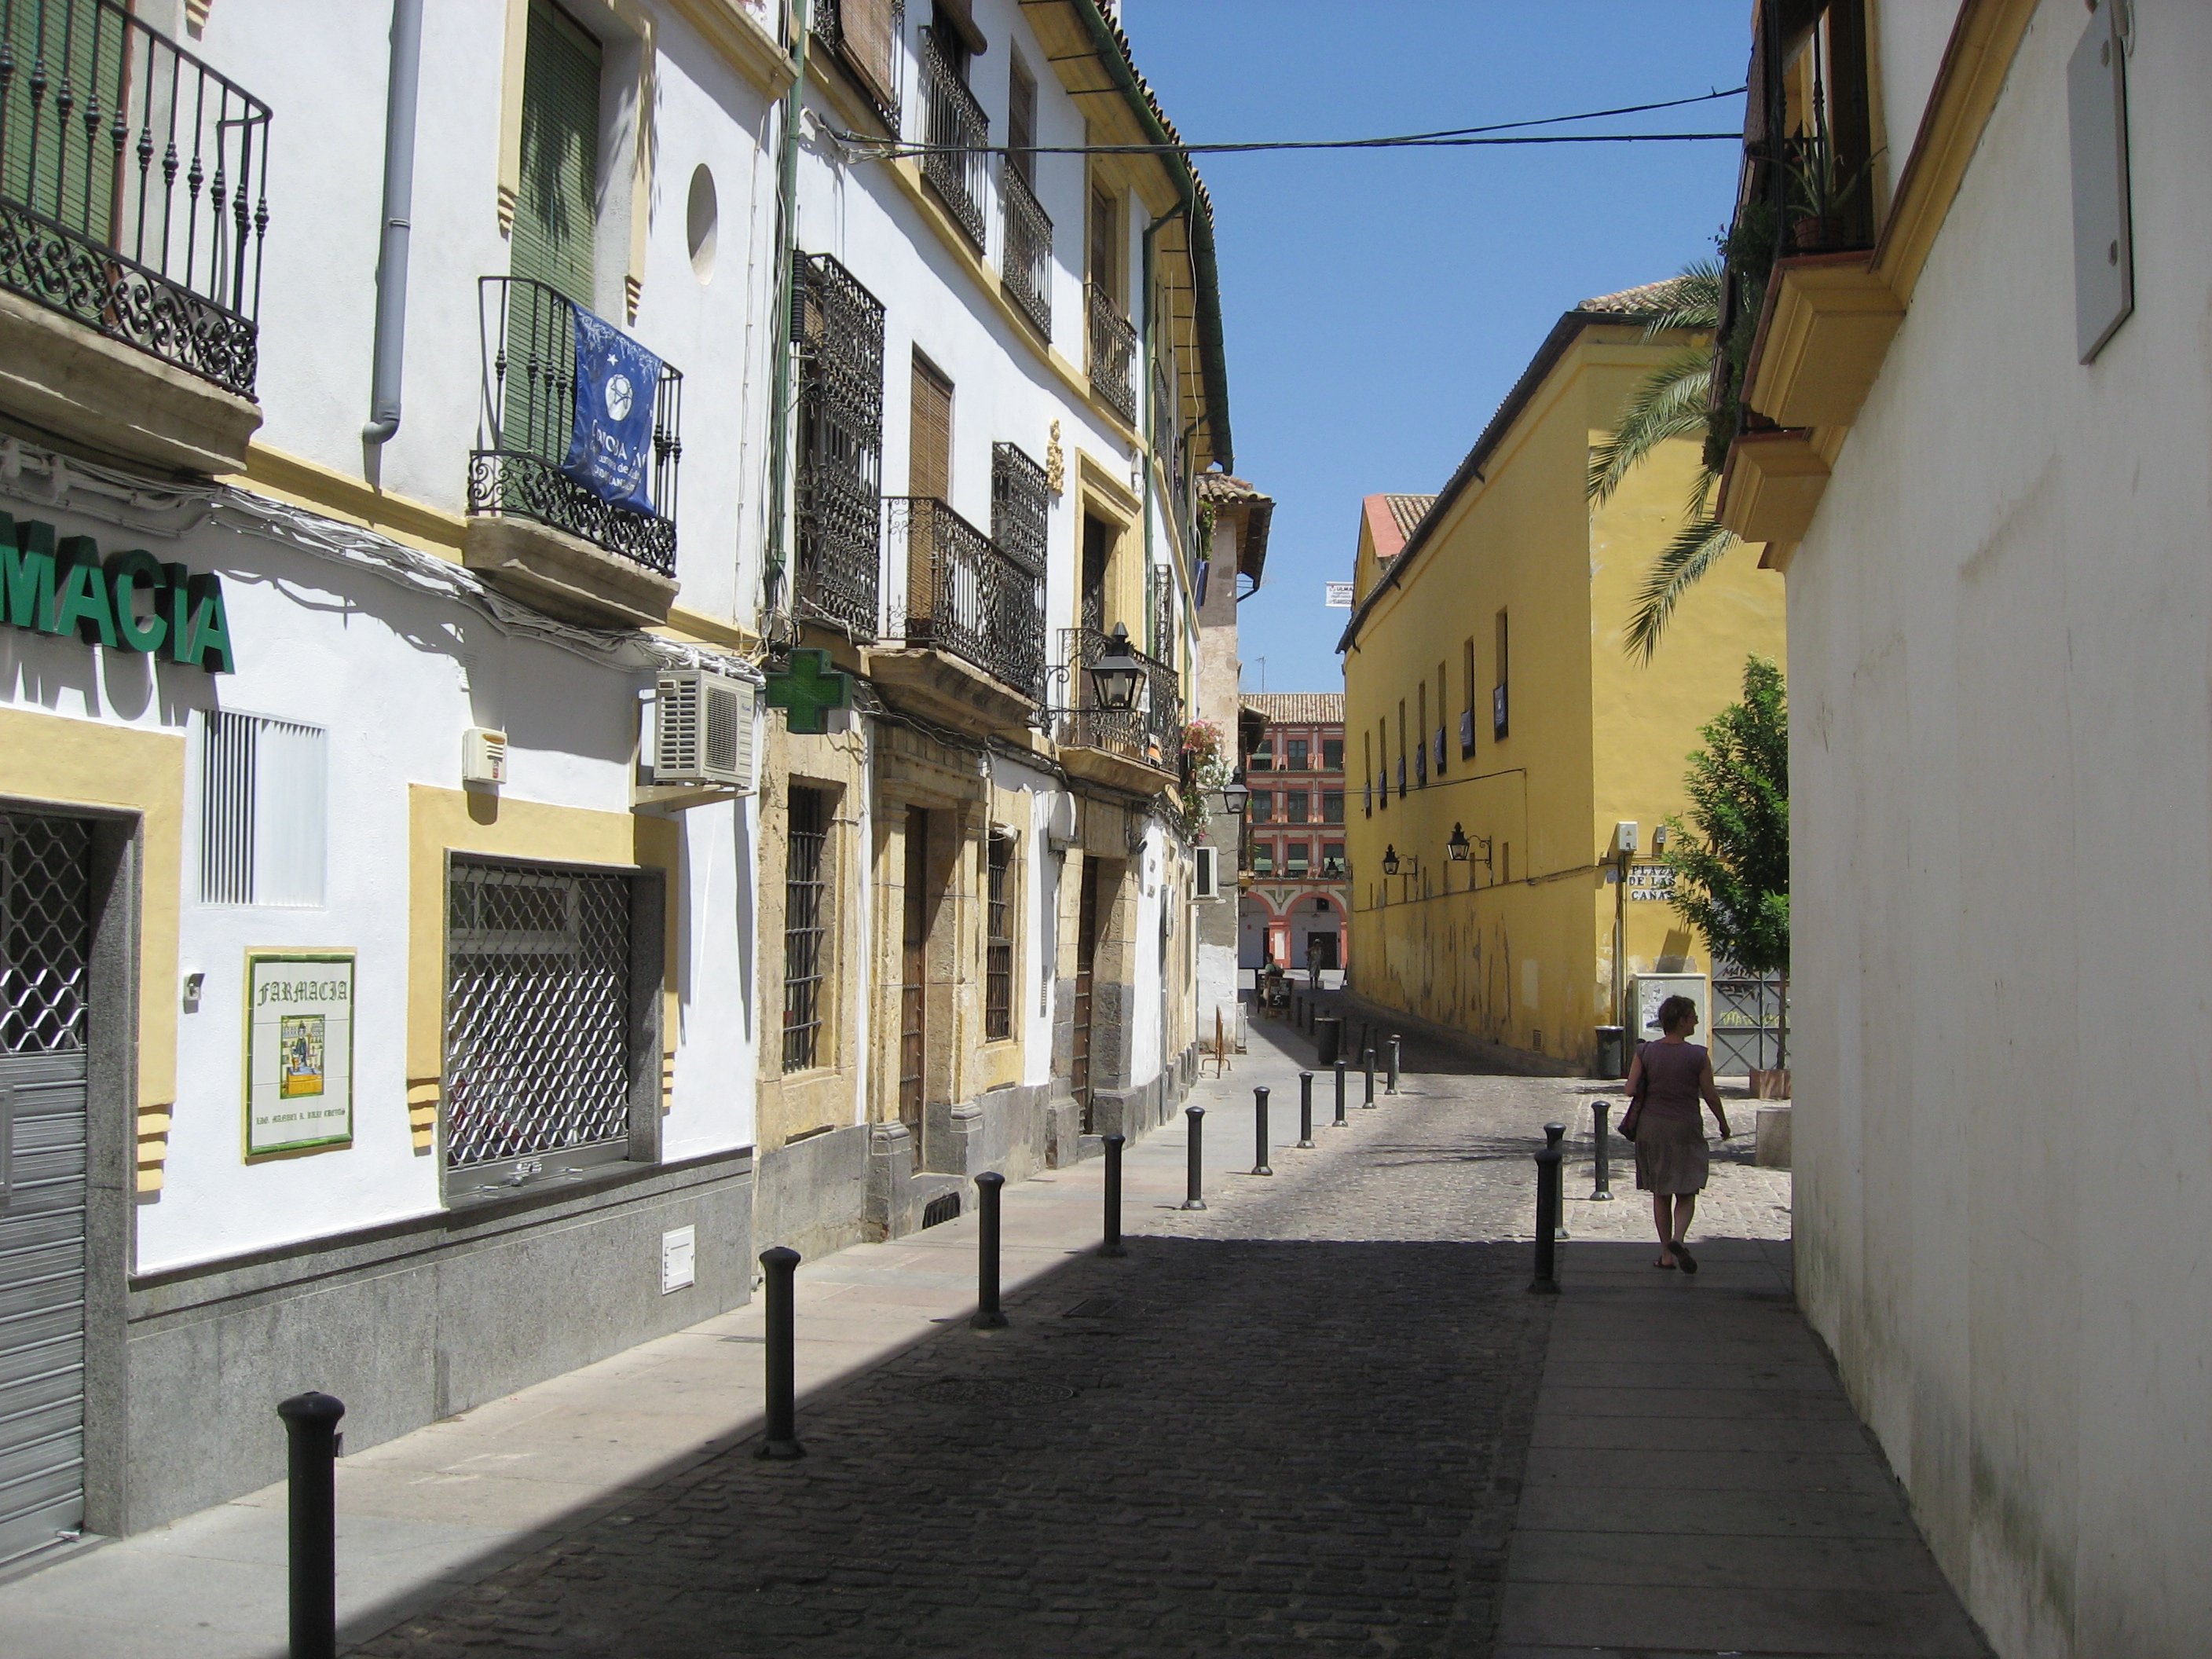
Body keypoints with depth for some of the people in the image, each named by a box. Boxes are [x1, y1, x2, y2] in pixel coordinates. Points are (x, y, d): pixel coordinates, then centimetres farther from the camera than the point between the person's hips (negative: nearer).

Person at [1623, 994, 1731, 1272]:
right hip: (1685, 1127, -3)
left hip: (1652, 1126, 3)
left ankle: (1666, 1254, 13)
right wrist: (1724, 1125, 11)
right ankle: (1678, 1238, -19)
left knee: (1660, 1194, 12)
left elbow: (1631, 1090, -5)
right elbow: (1711, 1095, -4)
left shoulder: (1645, 1052, -3)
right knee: (1687, 1192, 6)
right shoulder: (1698, 1056, -9)